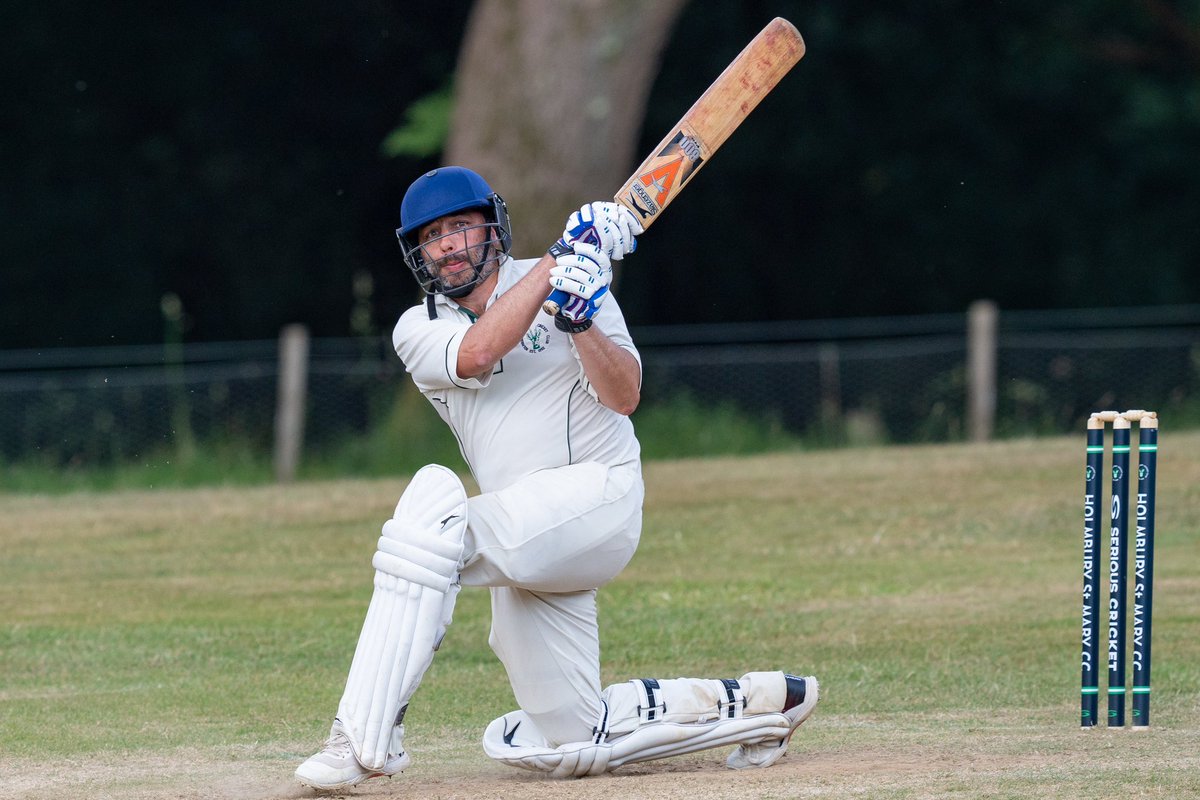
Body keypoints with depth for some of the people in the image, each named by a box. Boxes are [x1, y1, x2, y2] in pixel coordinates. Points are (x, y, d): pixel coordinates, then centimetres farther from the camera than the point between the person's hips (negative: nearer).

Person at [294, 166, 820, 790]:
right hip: (526, 541, 6)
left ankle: (363, 738, -35)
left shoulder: (578, 280, 4)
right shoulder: (418, 330, 10)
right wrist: (557, 262, -15)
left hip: (598, 489, -6)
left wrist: (579, 321, -24)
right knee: (569, 742, 5)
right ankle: (757, 706, 20)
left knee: (434, 500, -32)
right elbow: (476, 354, -13)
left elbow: (624, 396, -8)